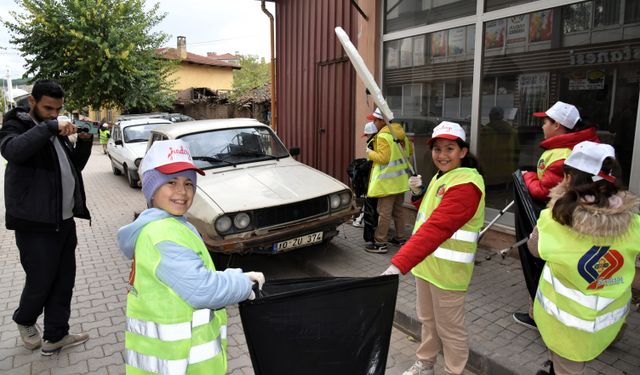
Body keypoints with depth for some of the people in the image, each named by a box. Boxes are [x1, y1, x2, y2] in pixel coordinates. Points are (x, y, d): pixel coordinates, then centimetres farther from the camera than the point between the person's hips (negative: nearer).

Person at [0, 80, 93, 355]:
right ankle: (25, 322, 34)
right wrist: (50, 127, -31)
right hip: (35, 224, -7)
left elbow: (75, 166, 19)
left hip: (65, 220, 7)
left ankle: (55, 337, 23)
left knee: (64, 281, 10)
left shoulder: (55, 130, 15)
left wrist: (84, 142, 3)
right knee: (40, 282, 3)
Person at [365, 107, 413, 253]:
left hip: (388, 180, -9)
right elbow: (409, 151, 18)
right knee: (399, 210, 17)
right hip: (401, 179, 9)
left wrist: (370, 153, -7)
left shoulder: (383, 136, -17)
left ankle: (380, 243, 2)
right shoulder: (400, 132, 10)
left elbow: (383, 158, -20)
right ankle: (401, 238, 26)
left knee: (384, 212, -4)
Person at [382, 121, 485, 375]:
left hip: (447, 269, -9)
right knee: (427, 320, 23)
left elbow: (436, 228, -33)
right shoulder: (441, 176, 9)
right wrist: (418, 194, -3)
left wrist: (399, 264, -40)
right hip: (425, 262, 9)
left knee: (449, 328, 10)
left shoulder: (466, 184, -22)